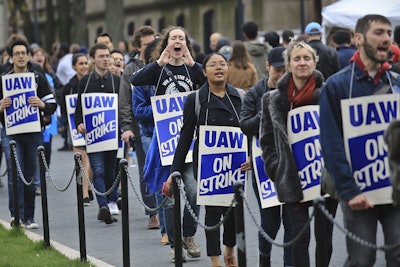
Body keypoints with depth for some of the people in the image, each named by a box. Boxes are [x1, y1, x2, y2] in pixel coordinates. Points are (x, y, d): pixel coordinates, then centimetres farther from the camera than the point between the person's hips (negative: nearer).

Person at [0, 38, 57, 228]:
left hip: (34, 133, 2)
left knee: (30, 175, 6)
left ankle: (28, 218, 12)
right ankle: (16, 215, -16)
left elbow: (52, 105, 6)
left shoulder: (38, 79, 10)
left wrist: (42, 105, -16)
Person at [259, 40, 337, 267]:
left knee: (324, 236, 7)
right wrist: (276, 170, 3)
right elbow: (267, 140, 12)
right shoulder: (273, 99, 6)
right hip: (292, 179, 1)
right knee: (300, 237, -3)